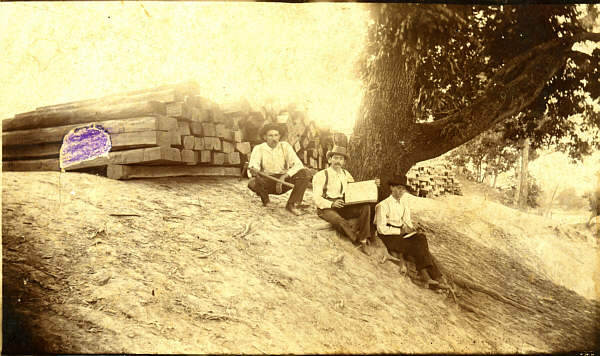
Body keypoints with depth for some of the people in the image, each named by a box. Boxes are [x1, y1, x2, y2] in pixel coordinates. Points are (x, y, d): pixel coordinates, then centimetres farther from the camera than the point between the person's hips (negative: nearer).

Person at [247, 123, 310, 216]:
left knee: (304, 172, -23)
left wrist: (284, 176, -29)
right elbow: (253, 166, -19)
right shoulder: (258, 149, -7)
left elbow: (298, 164, -14)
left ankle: (292, 205, -11)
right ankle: (265, 200, 2)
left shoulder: (285, 146, -5)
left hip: (283, 181, 1)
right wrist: (253, 171, -45)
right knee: (252, 183, -34)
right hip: (267, 182, -1)